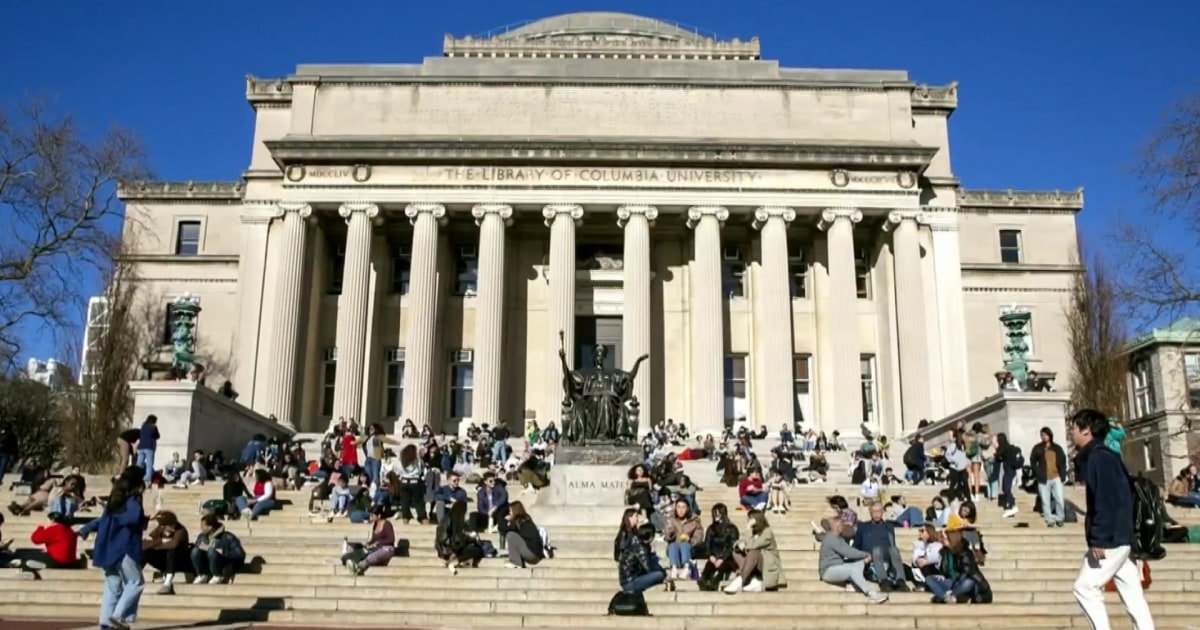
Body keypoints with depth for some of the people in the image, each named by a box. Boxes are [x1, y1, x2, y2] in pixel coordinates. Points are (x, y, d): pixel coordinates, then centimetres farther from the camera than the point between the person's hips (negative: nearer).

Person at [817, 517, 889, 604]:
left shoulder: (839, 538, 18)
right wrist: (867, 555, -10)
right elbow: (848, 552, -19)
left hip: (839, 569, 9)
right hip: (828, 571, -9)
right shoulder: (831, 539, -14)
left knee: (860, 563, -11)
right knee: (852, 569, -31)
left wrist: (864, 557, -10)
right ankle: (871, 594, -32)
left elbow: (850, 551, 8)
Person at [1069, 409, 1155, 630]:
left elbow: (1106, 502, -22)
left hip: (1109, 540, -10)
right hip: (1117, 539, 10)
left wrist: (1099, 539, -23)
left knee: (1085, 587, -5)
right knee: (1131, 592, 9)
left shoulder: (1099, 457, -14)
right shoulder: (1102, 456, 16)